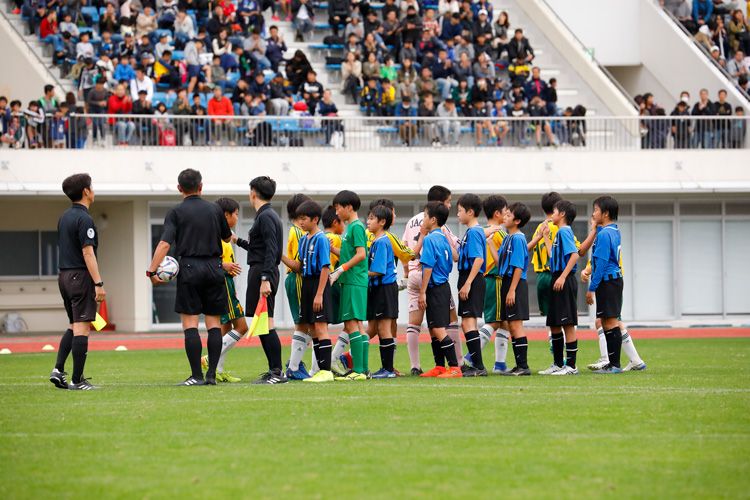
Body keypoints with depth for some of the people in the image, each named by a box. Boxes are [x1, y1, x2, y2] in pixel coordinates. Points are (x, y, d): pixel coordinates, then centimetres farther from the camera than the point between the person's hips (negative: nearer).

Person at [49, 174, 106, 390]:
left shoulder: (64, 217, 13)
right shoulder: (84, 219, -14)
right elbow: (87, 253, -19)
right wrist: (98, 283, -20)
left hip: (64, 275, 9)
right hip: (81, 276, -9)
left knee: (74, 326, 18)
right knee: (81, 327, -5)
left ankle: (58, 369, 5)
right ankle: (77, 380, -5)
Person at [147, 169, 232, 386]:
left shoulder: (176, 212, -2)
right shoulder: (215, 209, 8)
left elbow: (165, 243, -13)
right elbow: (227, 238, 24)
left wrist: (152, 271, -13)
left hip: (190, 268, -3)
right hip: (214, 268, 3)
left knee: (190, 323, -2)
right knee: (214, 323, 6)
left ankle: (197, 375, -8)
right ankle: (212, 374, 3)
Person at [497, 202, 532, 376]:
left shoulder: (517, 238, -14)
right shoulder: (508, 238, 15)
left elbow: (518, 267, -18)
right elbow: (499, 260, 18)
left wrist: (512, 290, -21)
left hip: (516, 284, -10)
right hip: (507, 282, 10)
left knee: (516, 324, -8)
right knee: (511, 326, 11)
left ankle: (523, 366, -6)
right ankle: (519, 365, 16)